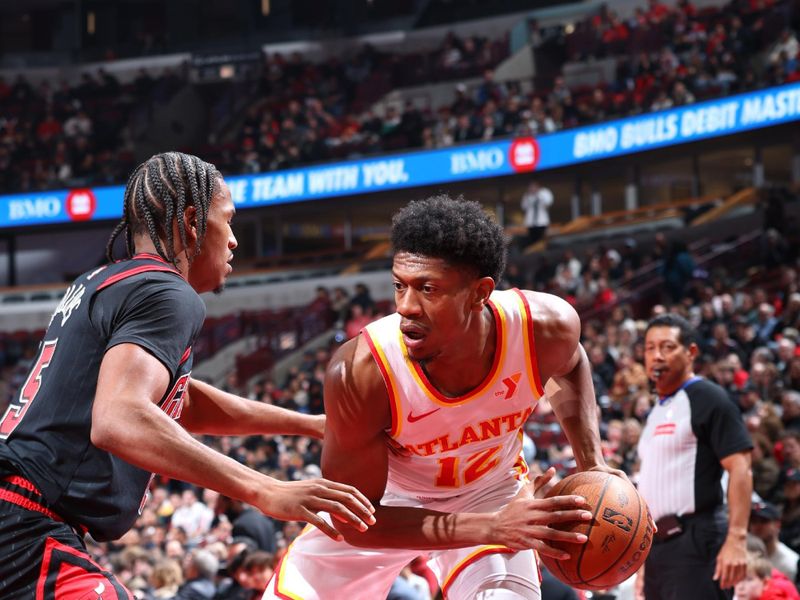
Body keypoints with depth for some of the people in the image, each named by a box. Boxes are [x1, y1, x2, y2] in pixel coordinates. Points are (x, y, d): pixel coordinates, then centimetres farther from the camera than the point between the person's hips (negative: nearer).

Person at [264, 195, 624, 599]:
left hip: (488, 492, 1)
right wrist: (491, 527, -37)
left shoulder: (546, 328, -29)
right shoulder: (359, 373, -38)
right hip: (382, 499, -1)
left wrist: (591, 464, -12)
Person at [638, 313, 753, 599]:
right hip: (657, 546, 9)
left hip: (696, 543, -9)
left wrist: (736, 538, -24)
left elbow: (740, 468, -14)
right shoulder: (656, 412, 20)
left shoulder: (708, 399, -6)